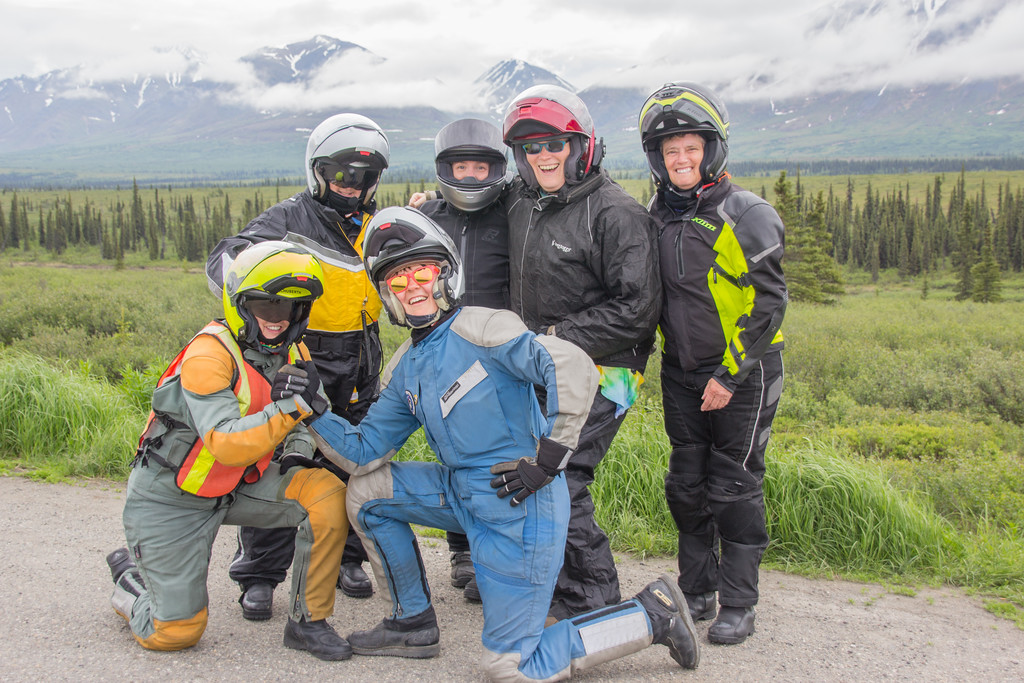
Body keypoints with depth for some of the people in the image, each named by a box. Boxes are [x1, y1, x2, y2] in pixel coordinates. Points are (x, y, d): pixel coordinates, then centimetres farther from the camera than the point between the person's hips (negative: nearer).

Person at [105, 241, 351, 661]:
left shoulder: (292, 352, -1)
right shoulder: (208, 355, -26)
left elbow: (297, 415, 16)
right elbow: (228, 445, -35)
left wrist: (298, 451, -5)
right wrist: (291, 404, -43)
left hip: (237, 486, 6)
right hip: (170, 497, -6)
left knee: (328, 495, -20)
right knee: (176, 633, -2)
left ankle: (307, 622, -6)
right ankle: (130, 579, 31)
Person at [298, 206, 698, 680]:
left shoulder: (476, 329, -14)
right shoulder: (404, 369, 11)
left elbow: (573, 366, -25)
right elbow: (364, 453, 10)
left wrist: (549, 456, -22)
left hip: (518, 504, -8)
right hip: (464, 493, 8)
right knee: (367, 490, 9)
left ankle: (651, 615, 10)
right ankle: (413, 624, 20)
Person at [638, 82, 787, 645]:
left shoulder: (746, 214, -12)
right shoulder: (656, 216, 6)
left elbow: (768, 302, -13)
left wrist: (730, 374, -15)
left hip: (742, 373, -5)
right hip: (682, 373, 6)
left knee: (734, 488, 1)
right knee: (686, 485, 11)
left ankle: (738, 604, 15)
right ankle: (697, 591, 26)